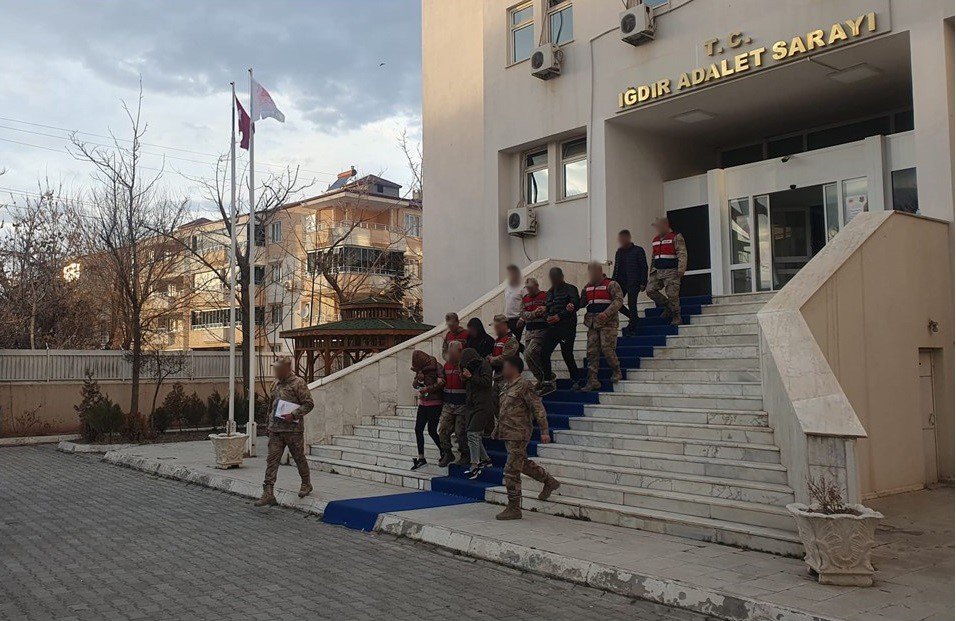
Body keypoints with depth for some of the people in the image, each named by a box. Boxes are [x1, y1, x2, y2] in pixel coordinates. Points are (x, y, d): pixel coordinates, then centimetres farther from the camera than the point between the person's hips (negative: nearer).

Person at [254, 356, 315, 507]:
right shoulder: (275, 384, 13)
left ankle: (306, 484, 30)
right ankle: (268, 493, -4)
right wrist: (270, 424, 20)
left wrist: (293, 415, -20)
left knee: (299, 457, 9)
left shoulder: (298, 383, -8)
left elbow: (308, 404, -11)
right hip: (275, 429, 6)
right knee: (272, 460, -2)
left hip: (293, 429, -6)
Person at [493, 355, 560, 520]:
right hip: (508, 434, 9)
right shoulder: (507, 387, 14)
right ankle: (550, 482, 39)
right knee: (523, 464, 21)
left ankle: (514, 509, 2)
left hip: (518, 434, -9)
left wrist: (544, 431, -18)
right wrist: (497, 430, 24)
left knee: (511, 471, -6)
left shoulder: (523, 386, -13)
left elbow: (538, 409, -15)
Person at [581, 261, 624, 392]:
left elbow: (619, 300, -12)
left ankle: (616, 371, 12)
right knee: (592, 351, 0)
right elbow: (581, 302, 23)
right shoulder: (587, 287, 18)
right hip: (592, 323, 6)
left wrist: (606, 313, -24)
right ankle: (593, 380, 1)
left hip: (607, 323, -6)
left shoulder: (611, 284, -3)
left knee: (607, 348, -12)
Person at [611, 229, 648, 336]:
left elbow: (644, 267, -4)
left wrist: (643, 283, -11)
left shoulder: (638, 251, -2)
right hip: (621, 282, 6)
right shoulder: (619, 252, 15)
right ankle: (632, 317, 18)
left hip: (633, 283, -6)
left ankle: (632, 329, -2)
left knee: (631, 304, -10)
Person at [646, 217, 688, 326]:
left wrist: (681, 269, -22)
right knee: (650, 290, -3)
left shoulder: (676, 237, -4)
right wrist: (651, 271, 22)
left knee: (672, 294, -8)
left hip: (671, 271, -7)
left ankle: (676, 317, 4)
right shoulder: (656, 240, 18)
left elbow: (682, 254, -12)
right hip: (657, 271, 7)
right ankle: (668, 306, 13)